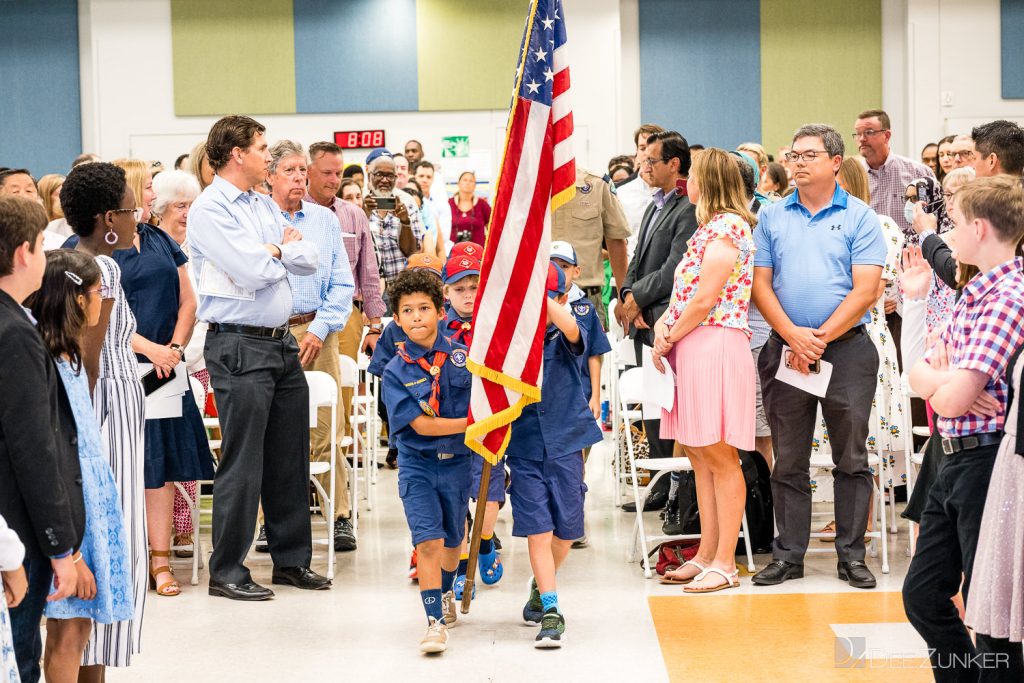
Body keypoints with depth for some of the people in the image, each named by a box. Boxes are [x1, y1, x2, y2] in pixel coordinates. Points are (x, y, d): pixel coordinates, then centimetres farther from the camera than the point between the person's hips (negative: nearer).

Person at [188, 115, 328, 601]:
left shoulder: (264, 205, 16)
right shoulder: (210, 210, -10)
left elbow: (308, 259, 10)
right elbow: (253, 272, -19)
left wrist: (273, 250, -7)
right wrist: (280, 251, 0)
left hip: (281, 342, 8)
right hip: (240, 346, -8)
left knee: (289, 457, 12)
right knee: (242, 464, -4)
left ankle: (292, 559, 23)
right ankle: (227, 572, 5)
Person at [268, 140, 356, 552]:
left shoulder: (325, 220, 11)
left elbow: (342, 283, 8)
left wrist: (320, 329, -2)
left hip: (316, 330, 2)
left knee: (326, 428, -2)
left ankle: (340, 517, 5)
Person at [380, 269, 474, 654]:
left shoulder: (463, 355, -5)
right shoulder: (396, 371, -9)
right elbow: (420, 424, -15)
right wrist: (472, 424, -19)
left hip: (458, 460, 2)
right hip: (417, 464, -2)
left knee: (453, 539, 17)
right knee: (428, 541, -13)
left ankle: (445, 593, 47)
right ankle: (436, 622, -5)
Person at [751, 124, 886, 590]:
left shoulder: (859, 217, 1)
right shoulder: (771, 217, 9)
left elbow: (866, 290, -7)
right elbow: (760, 284, 3)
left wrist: (821, 338, -12)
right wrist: (794, 336, -11)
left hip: (846, 347, -2)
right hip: (785, 348, 2)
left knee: (851, 458, 2)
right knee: (788, 460, 6)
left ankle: (852, 554, 10)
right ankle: (789, 554, 13)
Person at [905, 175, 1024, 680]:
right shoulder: (977, 292, 12)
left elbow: (953, 399, -23)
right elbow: (918, 373, 11)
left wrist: (941, 384, 0)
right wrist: (946, 382, -11)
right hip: (955, 461, 10)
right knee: (923, 595, 17)